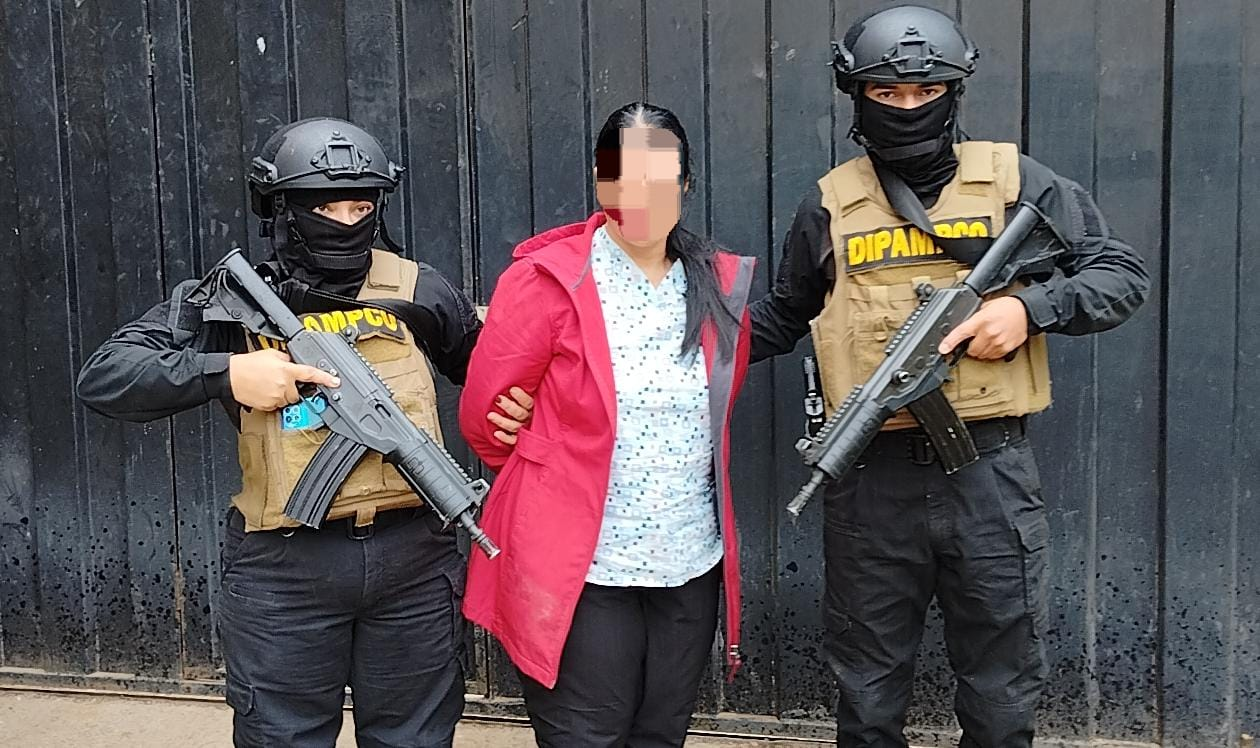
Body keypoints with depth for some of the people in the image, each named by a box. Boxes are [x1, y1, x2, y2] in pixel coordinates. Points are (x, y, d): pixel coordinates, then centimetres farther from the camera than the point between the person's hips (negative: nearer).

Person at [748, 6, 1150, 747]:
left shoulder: (1016, 183, 2)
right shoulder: (829, 206, 6)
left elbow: (1123, 274, 4)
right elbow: (787, 314, 20)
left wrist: (1030, 307, -13)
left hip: (989, 471, -1)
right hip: (872, 477, 1)